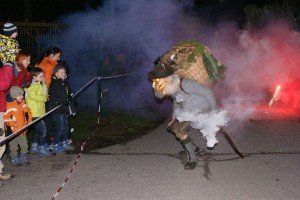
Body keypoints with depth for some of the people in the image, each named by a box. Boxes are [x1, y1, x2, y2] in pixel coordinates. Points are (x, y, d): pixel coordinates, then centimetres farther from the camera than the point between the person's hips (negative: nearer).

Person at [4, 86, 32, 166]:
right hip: (13, 131, -6)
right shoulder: (10, 106, -15)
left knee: (24, 146, 11)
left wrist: (29, 122, 9)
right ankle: (14, 160, 18)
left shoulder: (23, 104, 5)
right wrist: (13, 124, -23)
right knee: (14, 147, 4)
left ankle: (23, 159, 25)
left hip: (22, 130, 6)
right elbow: (5, 118, -16)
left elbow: (28, 112, 18)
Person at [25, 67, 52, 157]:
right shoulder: (33, 85, -12)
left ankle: (34, 147, 29)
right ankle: (41, 149, -3)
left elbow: (45, 94, 17)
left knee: (38, 129, 18)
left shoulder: (39, 84, 17)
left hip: (39, 111, 10)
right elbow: (32, 95, -26)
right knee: (42, 129, -9)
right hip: (35, 112, -10)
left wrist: (44, 85, 6)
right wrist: (44, 98, -15)